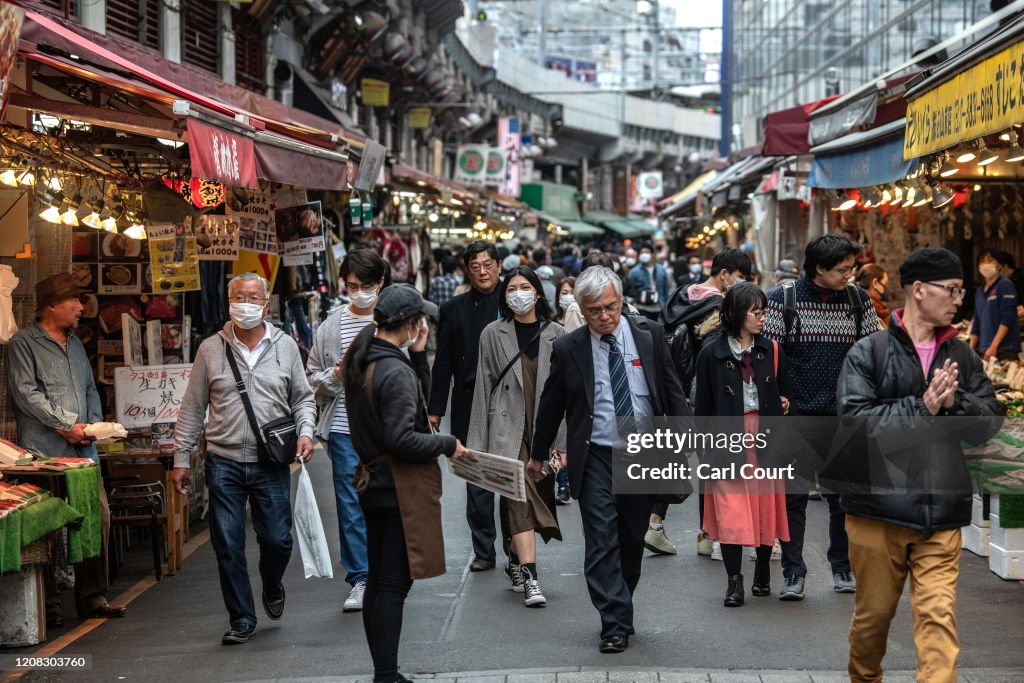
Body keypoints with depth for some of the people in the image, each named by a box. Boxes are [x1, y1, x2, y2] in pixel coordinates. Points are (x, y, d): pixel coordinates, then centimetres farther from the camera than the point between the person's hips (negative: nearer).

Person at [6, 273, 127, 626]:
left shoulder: (74, 343, 21)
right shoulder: (23, 343, -2)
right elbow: (26, 393, -11)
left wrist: (93, 424, 5)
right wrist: (65, 426, -12)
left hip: (82, 449, 7)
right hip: (45, 452, -7)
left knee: (98, 517, 3)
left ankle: (92, 596, 12)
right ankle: (49, 603, 3)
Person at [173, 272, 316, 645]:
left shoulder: (285, 347, 6)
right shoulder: (211, 349, 4)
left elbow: (302, 397, 13)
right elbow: (192, 409, 8)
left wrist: (305, 431, -6)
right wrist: (181, 458, 6)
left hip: (271, 463, 0)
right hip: (224, 462, 0)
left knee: (277, 540, 1)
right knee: (228, 546, 2)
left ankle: (272, 588, 34)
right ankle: (242, 619, 15)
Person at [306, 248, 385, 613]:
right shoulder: (331, 326, 6)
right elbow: (313, 378, 10)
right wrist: (335, 375, -8)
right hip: (344, 429, 1)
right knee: (351, 506, 2)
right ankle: (359, 580, 9)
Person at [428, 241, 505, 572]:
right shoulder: (453, 310, 7)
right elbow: (443, 364, 7)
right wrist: (435, 409, 3)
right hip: (469, 407, 2)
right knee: (476, 481, 6)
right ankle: (483, 550, 14)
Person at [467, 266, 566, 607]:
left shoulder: (556, 335, 5)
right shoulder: (493, 334, 4)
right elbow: (484, 387, 4)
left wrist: (565, 442, -1)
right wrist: (477, 443, 2)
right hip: (509, 429, -2)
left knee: (539, 499, 9)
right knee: (521, 499, -12)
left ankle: (516, 560, 31)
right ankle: (529, 577, -17)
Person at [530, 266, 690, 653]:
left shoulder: (649, 335, 0)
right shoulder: (568, 349, -3)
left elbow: (671, 389, 6)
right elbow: (551, 404, 7)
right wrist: (538, 454, 14)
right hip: (596, 458, -2)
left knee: (633, 541, 11)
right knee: (602, 542, -8)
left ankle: (620, 607, 28)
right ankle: (615, 625, -5)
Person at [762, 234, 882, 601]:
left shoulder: (858, 299, 4)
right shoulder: (783, 299, -5)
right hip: (797, 415, -3)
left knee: (845, 495, 9)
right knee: (794, 496, 2)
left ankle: (843, 569, 22)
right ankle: (793, 573, 9)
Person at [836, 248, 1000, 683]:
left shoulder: (962, 358, 11)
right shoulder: (867, 353, -2)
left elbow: (989, 424, 5)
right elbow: (854, 419, -15)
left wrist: (953, 400, -13)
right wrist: (922, 407, -15)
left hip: (941, 515, 2)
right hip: (878, 510, -2)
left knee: (938, 616, -6)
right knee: (873, 613, 11)